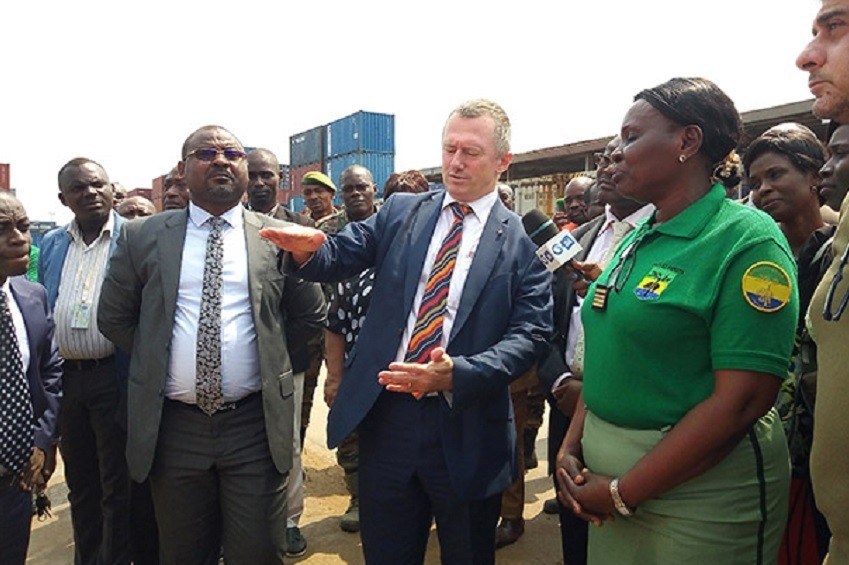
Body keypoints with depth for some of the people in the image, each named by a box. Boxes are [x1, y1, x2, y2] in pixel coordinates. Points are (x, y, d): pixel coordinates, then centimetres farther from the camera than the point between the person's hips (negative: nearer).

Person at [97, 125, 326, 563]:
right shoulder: (142, 237, 2)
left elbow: (311, 315, 7)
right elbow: (113, 318, 11)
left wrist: (261, 345, 4)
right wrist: (154, 358, 5)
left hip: (256, 424, -1)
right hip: (171, 425, 2)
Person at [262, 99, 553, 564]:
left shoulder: (523, 241, -3)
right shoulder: (401, 213, 6)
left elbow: (530, 334, -10)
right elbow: (339, 257, -1)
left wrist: (458, 374, -24)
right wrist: (309, 247, -25)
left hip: (466, 428, -1)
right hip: (385, 416, 2)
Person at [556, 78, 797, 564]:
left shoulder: (748, 241, -15)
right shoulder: (636, 241, 6)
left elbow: (742, 401, -21)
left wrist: (623, 493, -18)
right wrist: (571, 448, -2)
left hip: (698, 496, -6)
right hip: (610, 475, 7)